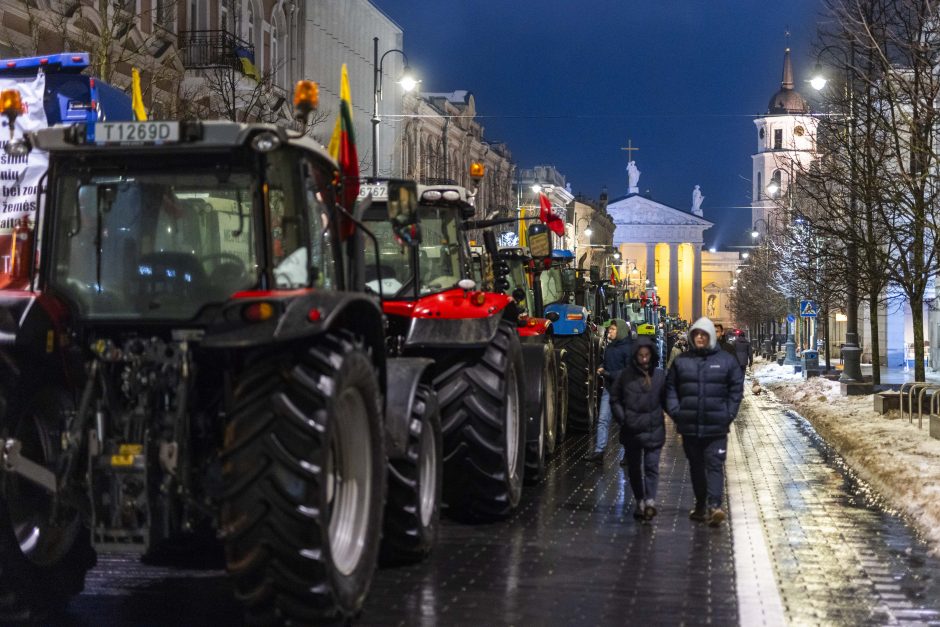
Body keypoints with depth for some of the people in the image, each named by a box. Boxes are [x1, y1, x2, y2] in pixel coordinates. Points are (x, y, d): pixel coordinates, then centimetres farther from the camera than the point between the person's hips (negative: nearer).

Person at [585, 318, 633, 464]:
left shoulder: (628, 348, -12)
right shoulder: (609, 347, 10)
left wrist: (608, 374, -18)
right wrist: (602, 370, 2)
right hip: (609, 387, 6)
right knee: (602, 419, -2)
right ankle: (598, 452, -3)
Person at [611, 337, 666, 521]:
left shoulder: (660, 375, -1)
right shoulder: (626, 375, -2)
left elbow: (667, 399, 7)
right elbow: (614, 398, 7)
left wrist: (660, 418, -4)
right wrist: (622, 418, -2)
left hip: (654, 430, -1)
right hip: (631, 430, 1)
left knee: (651, 466, -11)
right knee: (634, 468, 10)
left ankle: (650, 499, -17)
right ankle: (639, 501, 22)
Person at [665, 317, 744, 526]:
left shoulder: (726, 361, 1)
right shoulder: (681, 361, 5)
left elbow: (736, 389, 4)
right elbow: (670, 388, 8)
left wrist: (729, 414, -4)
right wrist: (676, 412, -2)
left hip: (716, 427, -2)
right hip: (690, 426, 3)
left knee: (715, 465, -9)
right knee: (696, 466, 12)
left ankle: (714, 505, -17)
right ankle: (701, 506, 22)